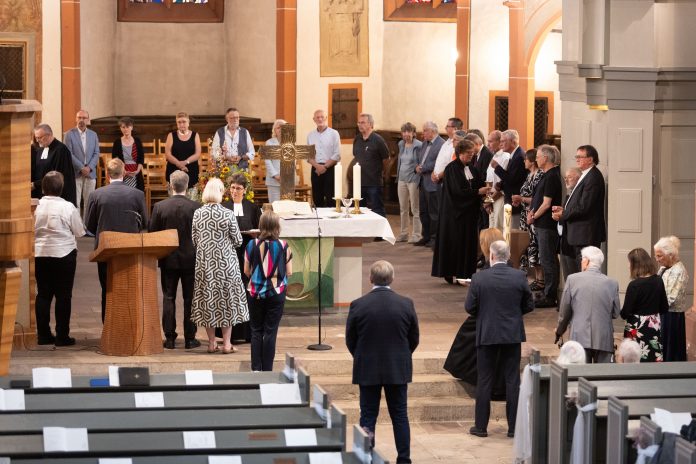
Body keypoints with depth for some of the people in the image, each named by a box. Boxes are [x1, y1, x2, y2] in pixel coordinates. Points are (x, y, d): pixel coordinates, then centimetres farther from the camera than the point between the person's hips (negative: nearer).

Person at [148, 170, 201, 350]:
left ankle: (170, 338, 5)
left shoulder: (159, 207, -7)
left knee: (168, 298, 7)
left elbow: (152, 233, -2)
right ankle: (190, 338, 7)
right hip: (191, 259, -1)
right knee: (190, 299, 6)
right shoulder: (196, 207, -10)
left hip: (168, 260, 1)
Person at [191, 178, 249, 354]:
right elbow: (237, 241, -5)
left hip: (204, 263, 3)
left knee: (207, 300, 9)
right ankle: (226, 343, 6)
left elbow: (194, 240, 4)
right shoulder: (227, 214, -11)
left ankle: (211, 343, 12)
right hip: (225, 263, -3)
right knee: (227, 299, 5)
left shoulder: (197, 214, -3)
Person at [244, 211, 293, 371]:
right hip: (277, 292, -1)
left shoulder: (252, 245, -6)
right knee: (270, 332, 5)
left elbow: (246, 271, 0)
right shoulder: (284, 246, -9)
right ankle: (267, 370, 5)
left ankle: (256, 369, 9)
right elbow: (289, 272, -4)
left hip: (256, 293, 1)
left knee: (256, 331, 11)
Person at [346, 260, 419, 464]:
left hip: (367, 370, -1)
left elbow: (350, 340, -2)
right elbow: (414, 339, 3)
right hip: (398, 370, 1)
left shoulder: (358, 305, -11)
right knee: (400, 415, 10)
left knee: (368, 417, 6)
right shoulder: (406, 304, -7)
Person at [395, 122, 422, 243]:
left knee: (415, 209, -1)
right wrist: (397, 176, 16)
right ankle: (403, 234, 21)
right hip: (402, 179, 7)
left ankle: (416, 234, 5)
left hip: (413, 180, -7)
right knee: (403, 209, 13)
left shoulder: (418, 146, -12)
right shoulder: (401, 144, 9)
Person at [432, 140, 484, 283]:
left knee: (468, 242, 5)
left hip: (469, 211, 7)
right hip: (455, 211, -7)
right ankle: (450, 273, 2)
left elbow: (478, 186, 11)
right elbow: (457, 190, -17)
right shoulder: (452, 168, -9)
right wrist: (477, 192, -21)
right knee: (454, 242, -3)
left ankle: (465, 273, 8)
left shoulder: (471, 169, 12)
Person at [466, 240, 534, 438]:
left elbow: (470, 307, -6)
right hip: (513, 335, 1)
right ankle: (514, 427, 8)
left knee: (484, 381, 7)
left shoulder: (479, 278, -10)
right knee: (512, 380, 7)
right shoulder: (519, 277, -6)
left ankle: (481, 426, 10)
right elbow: (529, 305, 2)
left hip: (486, 334, -1)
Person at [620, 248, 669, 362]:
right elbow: (664, 309, 7)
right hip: (655, 327, 6)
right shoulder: (658, 281, 1)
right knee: (655, 361, 8)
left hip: (638, 330, -6)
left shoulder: (634, 285, -16)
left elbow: (625, 313, -14)